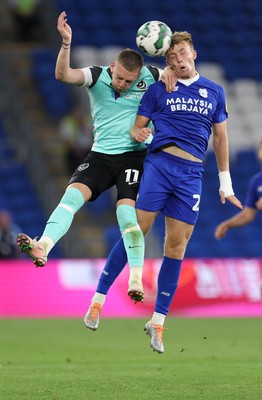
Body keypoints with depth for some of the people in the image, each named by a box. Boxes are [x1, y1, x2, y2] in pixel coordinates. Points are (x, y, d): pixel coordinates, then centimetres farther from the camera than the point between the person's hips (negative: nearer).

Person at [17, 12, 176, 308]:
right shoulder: (97, 77, -3)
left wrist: (171, 72, -13)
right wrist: (66, 43, -34)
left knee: (126, 209, -17)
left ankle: (136, 279, -14)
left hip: (134, 156, -2)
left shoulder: (149, 76, -3)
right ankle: (42, 248, -33)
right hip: (101, 155, 2)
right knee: (73, 194, -19)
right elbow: (63, 74, -19)